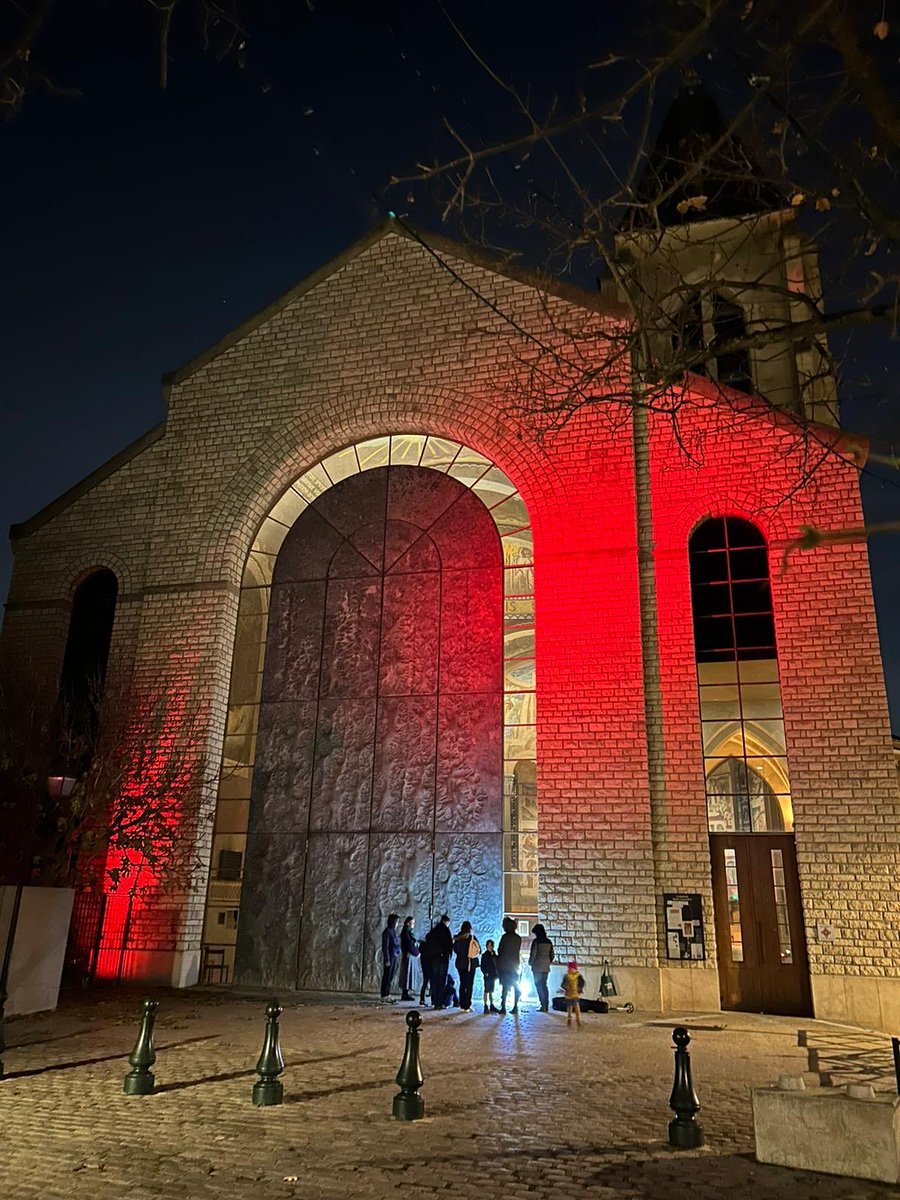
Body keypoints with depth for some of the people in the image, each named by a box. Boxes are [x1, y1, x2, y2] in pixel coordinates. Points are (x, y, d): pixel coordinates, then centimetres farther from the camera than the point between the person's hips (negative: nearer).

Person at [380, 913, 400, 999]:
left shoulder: (394, 931, 11)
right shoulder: (387, 931, -13)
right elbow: (385, 946, -15)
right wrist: (387, 960, -16)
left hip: (395, 957, 8)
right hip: (389, 957, -8)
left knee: (391, 977, 12)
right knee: (387, 976, 0)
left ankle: (387, 994, 18)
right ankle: (384, 995, 6)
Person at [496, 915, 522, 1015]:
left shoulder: (505, 936, -11)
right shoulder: (519, 938, 5)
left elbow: (499, 950, -5)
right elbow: (518, 951, 8)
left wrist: (499, 958, 14)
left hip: (504, 965, -5)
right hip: (514, 965, 5)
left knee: (505, 986, -3)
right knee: (516, 986, 10)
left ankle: (503, 1006, -6)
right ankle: (515, 1007, 8)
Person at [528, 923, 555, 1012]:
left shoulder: (536, 941, -11)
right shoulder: (549, 942, 8)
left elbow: (533, 954, -12)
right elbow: (552, 955, 12)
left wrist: (530, 963, 3)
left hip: (537, 967, -6)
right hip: (546, 968, 6)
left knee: (539, 986, 0)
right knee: (544, 986, 12)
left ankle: (543, 1006, -6)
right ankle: (546, 1006, 10)